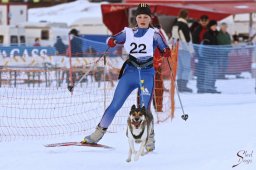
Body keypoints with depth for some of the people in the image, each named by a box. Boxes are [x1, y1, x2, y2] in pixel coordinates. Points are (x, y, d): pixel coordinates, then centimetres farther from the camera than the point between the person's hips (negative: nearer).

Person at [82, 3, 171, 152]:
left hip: (147, 74, -2)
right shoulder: (129, 32, 8)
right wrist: (112, 41, -11)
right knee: (115, 105, -1)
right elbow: (113, 40, 13)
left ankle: (149, 139, 0)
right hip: (130, 72, 2)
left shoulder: (154, 34, 0)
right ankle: (99, 132, 9)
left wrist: (167, 52, -28)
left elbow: (164, 49, -5)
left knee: (145, 108, -12)